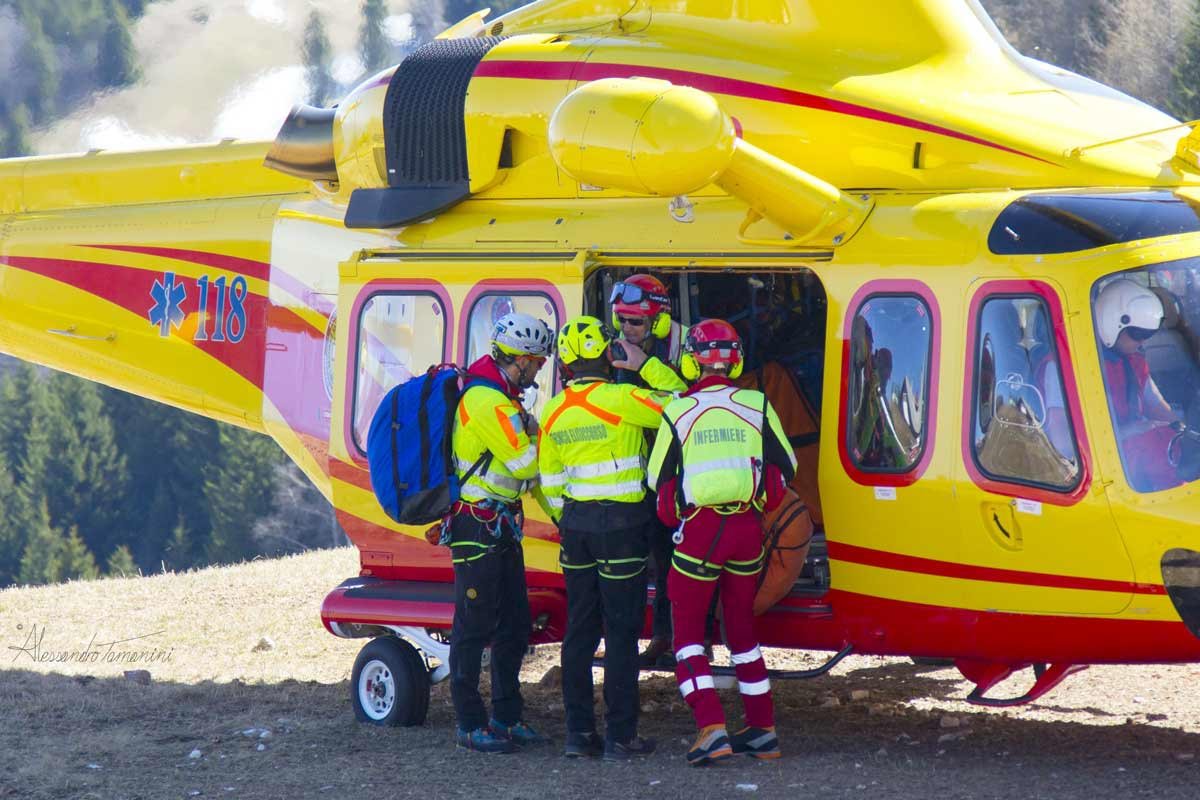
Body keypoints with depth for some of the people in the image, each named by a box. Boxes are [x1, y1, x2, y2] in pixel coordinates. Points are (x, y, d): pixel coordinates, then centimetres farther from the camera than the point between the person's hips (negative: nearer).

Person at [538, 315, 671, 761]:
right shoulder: (622, 399, -15)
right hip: (621, 524, -5)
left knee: (580, 629, 12)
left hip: (577, 523, 5)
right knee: (621, 632, 0)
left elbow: (550, 484, 9)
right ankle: (620, 737, 2)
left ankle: (579, 732, 13)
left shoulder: (553, 413, 4)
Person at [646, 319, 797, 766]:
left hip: (699, 528, -3)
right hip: (748, 527, 3)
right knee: (741, 627, 18)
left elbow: (658, 481, 4)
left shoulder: (677, 413, -4)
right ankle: (762, 729, 20)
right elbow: (786, 468, 8)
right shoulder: (757, 406, 1)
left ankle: (712, 728, -11)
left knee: (687, 629, 5)